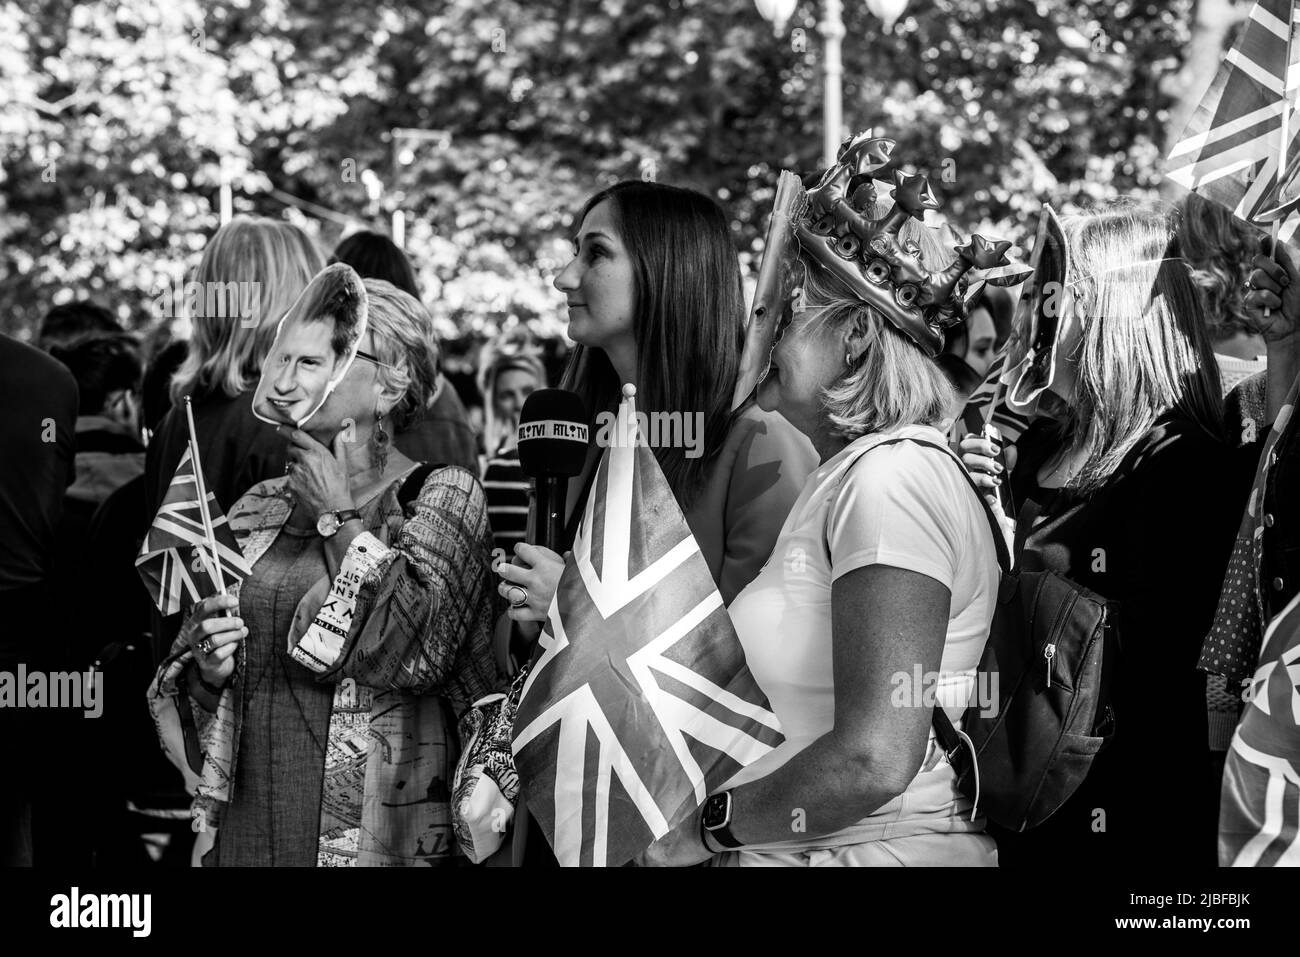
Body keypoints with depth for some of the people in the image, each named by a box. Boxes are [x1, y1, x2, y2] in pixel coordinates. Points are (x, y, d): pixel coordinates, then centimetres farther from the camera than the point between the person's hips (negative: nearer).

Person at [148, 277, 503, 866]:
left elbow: (415, 655, -20)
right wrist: (207, 673, -7)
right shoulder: (258, 511, 10)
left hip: (377, 838, -4)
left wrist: (340, 517, -11)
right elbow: (182, 681, 15)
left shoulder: (443, 497, -4)